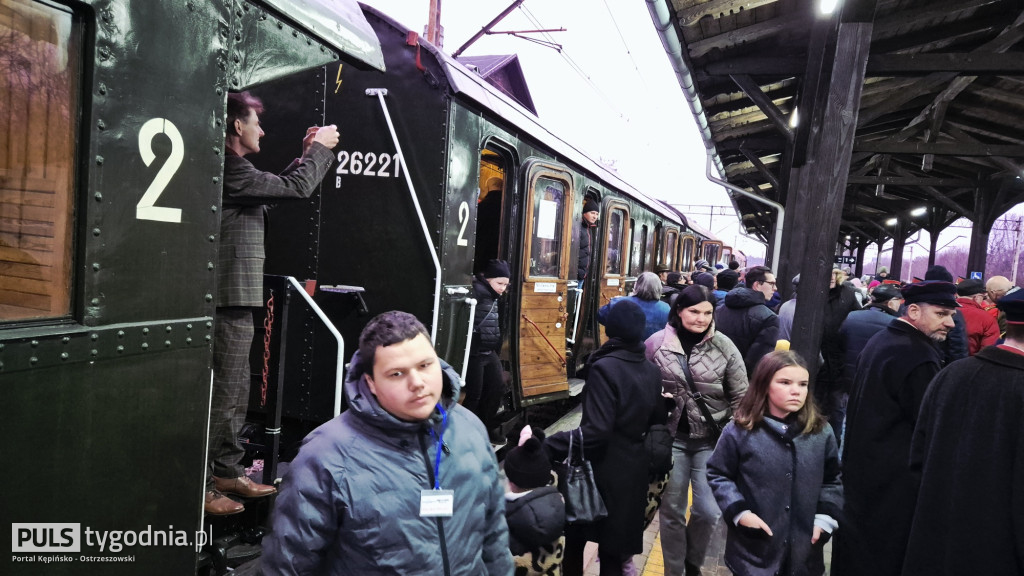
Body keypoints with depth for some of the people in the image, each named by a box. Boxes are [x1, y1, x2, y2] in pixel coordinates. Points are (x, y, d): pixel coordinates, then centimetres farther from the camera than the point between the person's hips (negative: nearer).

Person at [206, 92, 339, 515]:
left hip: (235, 302, 11)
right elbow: (297, 189, -13)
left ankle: (227, 471, 27)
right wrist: (319, 149, 1)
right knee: (221, 395, -4)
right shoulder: (230, 169, -14)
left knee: (236, 394, 17)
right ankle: (199, 485, 6)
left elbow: (276, 188, 27)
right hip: (230, 304, -11)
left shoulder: (232, 169, 18)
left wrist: (306, 155, 22)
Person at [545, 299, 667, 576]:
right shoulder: (652, 371, 2)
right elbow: (658, 420, 10)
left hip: (602, 470, -6)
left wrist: (545, 445, -29)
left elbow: (596, 430, -27)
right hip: (633, 469, 6)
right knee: (613, 547, 17)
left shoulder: (604, 368, -20)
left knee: (575, 537, 16)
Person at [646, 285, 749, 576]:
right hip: (671, 437, 0)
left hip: (711, 439, 0)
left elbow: (740, 397, 0)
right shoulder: (656, 343, -7)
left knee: (708, 511, 4)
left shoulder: (724, 346, -6)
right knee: (671, 511, 9)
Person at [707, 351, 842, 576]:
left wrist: (825, 518, -1)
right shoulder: (739, 431, -9)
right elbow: (718, 475, -2)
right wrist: (739, 512, -12)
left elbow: (833, 481, 10)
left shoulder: (822, 432, 0)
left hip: (804, 550, 3)